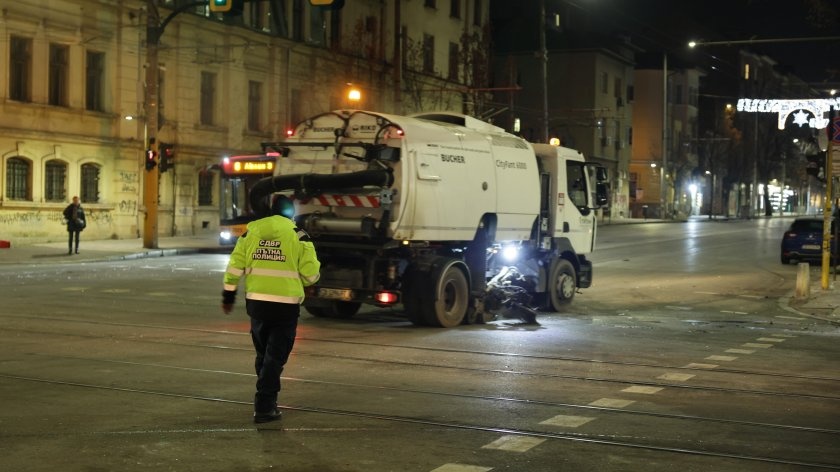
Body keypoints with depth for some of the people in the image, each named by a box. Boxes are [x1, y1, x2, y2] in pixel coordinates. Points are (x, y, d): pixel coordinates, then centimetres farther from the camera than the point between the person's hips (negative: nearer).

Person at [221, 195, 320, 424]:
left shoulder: (251, 231, 4)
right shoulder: (298, 235, -5)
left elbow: (235, 266, 4)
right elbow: (311, 274, -7)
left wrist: (228, 295, 13)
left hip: (256, 302, 3)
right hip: (286, 305, -3)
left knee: (263, 354, 20)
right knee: (275, 357, 3)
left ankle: (266, 399, 31)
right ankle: (264, 407, -2)